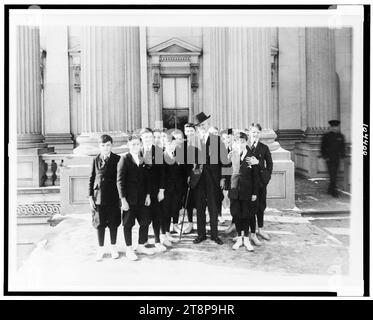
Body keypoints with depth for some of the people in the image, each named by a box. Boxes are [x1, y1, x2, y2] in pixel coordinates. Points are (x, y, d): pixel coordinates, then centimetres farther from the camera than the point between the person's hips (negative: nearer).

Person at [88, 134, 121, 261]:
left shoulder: (117, 159, 0)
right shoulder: (96, 160, 3)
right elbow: (91, 179, 5)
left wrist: (121, 196, -1)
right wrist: (90, 196, 0)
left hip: (113, 197, 0)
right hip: (99, 197, 1)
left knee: (113, 224, 8)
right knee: (100, 224, 7)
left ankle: (113, 248, 24)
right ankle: (100, 249, 20)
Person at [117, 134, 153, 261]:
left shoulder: (143, 159, 8)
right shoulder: (124, 159, -7)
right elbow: (120, 180, -10)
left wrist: (148, 194, 5)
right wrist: (123, 199, -14)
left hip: (142, 198, 5)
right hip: (129, 198, -5)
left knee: (145, 222, 9)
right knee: (128, 224, 5)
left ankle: (141, 246, 26)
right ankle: (129, 249, 18)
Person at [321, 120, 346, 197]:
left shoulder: (341, 136, 9)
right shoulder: (326, 136, -4)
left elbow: (342, 147, 17)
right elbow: (323, 147, -2)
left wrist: (342, 155, 7)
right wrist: (325, 157, -9)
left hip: (337, 158, 5)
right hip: (329, 158, -5)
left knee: (334, 174, 9)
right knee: (332, 175, -10)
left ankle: (330, 190, 20)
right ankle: (334, 190, -9)